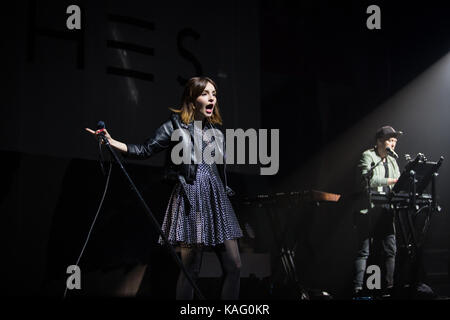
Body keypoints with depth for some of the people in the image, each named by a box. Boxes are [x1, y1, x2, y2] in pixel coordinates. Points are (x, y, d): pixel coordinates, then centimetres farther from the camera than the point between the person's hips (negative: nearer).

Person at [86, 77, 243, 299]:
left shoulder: (215, 130, 16)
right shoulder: (175, 126, 0)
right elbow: (145, 150, -3)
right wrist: (112, 142, -14)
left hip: (217, 198, 6)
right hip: (190, 199, -6)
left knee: (233, 265, 0)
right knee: (190, 269, -6)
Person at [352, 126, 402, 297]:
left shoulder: (392, 161, 19)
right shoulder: (367, 156, -2)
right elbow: (367, 180, -18)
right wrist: (393, 181, -20)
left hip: (386, 210, 7)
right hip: (369, 210, -6)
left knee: (390, 250, 1)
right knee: (364, 250, -8)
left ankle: (389, 288, 6)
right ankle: (357, 289, -9)